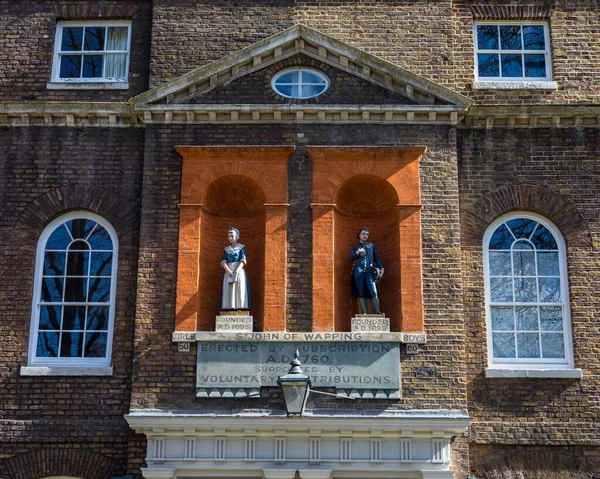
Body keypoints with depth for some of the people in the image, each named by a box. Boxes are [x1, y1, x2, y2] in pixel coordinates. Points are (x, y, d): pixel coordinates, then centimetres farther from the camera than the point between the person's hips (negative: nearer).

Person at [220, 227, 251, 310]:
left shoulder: (242, 247, 6)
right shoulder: (226, 249, 14)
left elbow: (243, 260, -6)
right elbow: (223, 262, 2)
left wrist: (237, 270, -22)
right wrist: (228, 270, -18)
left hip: (239, 271, -3)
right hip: (229, 272, 3)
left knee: (240, 291, -10)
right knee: (229, 292, -5)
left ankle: (240, 308, -13)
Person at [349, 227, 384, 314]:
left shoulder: (371, 246, 17)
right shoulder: (355, 247, 14)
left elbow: (377, 258, 17)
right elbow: (350, 258, 2)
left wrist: (381, 268, 6)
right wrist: (357, 252, -13)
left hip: (370, 271, 0)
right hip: (359, 271, 0)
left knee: (374, 292, -13)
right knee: (361, 293, -1)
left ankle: (377, 311, -13)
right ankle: (364, 312, 1)